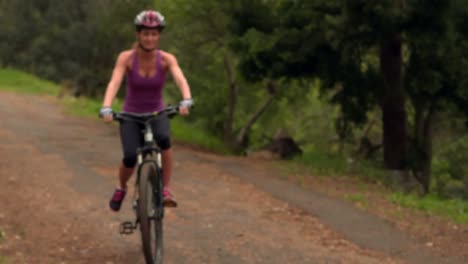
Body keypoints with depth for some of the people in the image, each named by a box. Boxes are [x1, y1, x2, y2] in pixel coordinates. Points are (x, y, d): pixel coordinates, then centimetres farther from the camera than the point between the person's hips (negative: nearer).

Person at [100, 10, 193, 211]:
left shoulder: (166, 59, -12)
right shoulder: (126, 58, -13)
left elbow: (181, 80, -28)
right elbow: (114, 83, -26)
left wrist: (186, 101, -49)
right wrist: (106, 108, -44)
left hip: (157, 115, 0)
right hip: (131, 116, 0)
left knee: (164, 138, -35)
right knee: (130, 158, -23)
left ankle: (166, 189, -22)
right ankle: (121, 188, 10)